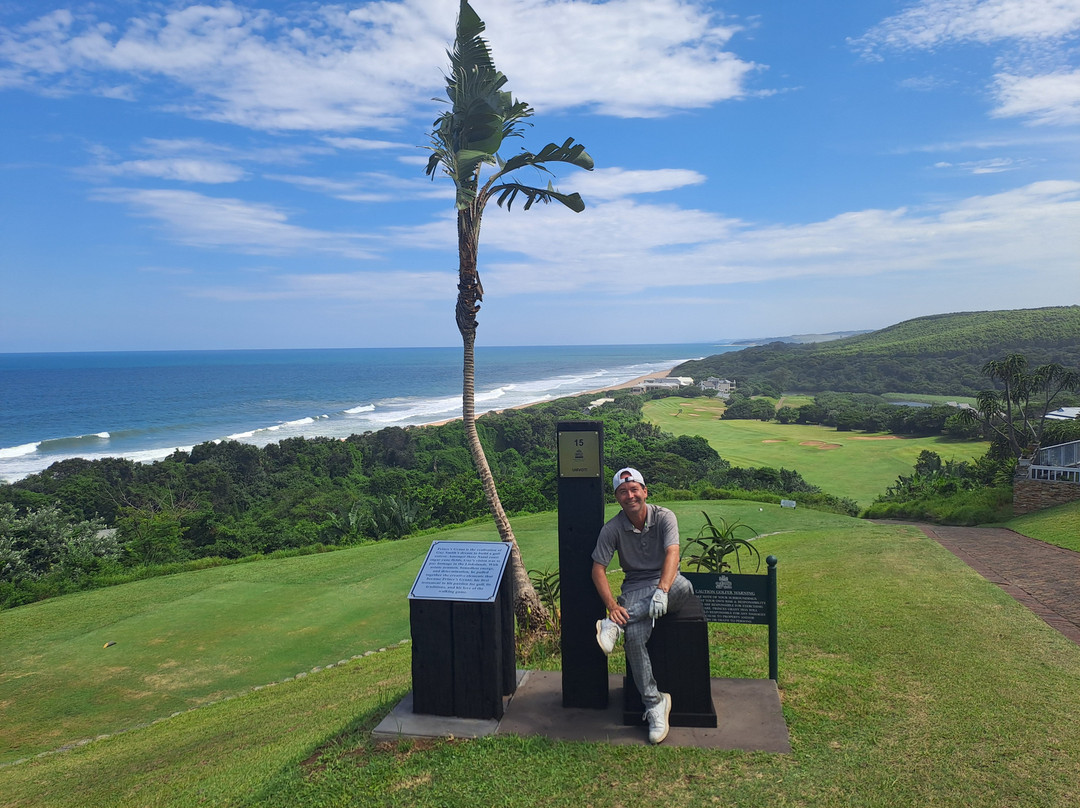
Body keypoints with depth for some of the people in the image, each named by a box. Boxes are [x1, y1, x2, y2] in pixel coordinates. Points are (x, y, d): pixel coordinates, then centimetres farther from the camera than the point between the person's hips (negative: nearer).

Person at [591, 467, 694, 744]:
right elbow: (598, 569, -6)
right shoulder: (612, 529, -4)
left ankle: (614, 626, -33)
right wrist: (613, 606, -21)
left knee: (684, 587, -37)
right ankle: (654, 703, -13)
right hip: (635, 587, 0)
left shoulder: (664, 517, -7)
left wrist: (662, 590, -39)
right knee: (634, 636, -29)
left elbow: (672, 553, -21)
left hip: (665, 580, 0)